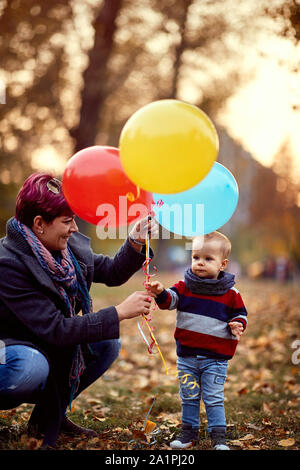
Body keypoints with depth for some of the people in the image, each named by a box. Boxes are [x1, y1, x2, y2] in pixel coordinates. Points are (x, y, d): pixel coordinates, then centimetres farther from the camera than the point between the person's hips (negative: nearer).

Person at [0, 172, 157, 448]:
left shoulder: (69, 246, -5)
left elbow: (113, 273, 9)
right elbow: (56, 329, -29)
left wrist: (136, 241, -11)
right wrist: (120, 313, -29)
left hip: (46, 349, 8)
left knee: (108, 344, -3)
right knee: (33, 367, -39)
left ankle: (50, 414, 9)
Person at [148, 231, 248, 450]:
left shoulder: (230, 293, -3)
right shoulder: (185, 286, 0)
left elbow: (240, 313, 7)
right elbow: (171, 299, -11)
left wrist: (237, 324, -14)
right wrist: (161, 293, -32)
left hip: (215, 358, -3)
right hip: (187, 355, 3)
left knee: (214, 399, 1)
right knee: (189, 397, 14)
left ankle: (219, 437, 11)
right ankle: (189, 432, 27)